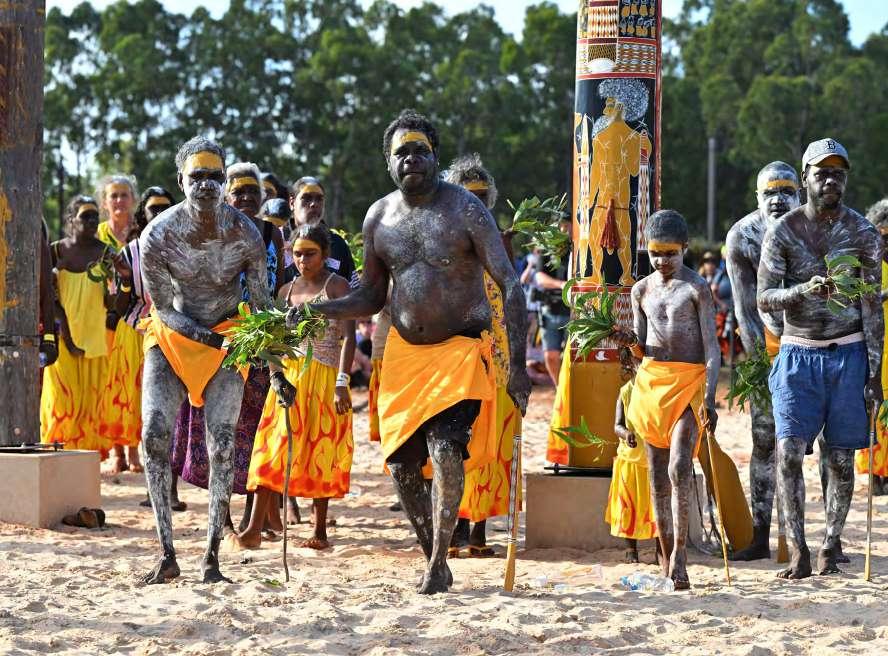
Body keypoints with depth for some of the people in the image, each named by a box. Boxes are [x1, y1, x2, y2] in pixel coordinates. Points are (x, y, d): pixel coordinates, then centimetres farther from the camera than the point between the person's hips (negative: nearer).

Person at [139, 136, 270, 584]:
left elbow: (261, 305, -9)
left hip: (226, 337, 0)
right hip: (171, 335, 0)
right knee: (154, 435, -13)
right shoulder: (157, 236, -19)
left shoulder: (245, 234, -18)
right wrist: (203, 336, -26)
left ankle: (212, 556, -1)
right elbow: (163, 307, -10)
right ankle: (167, 555, -6)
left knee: (222, 446, -10)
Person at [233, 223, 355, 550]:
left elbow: (348, 337, -10)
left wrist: (342, 383, -19)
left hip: (324, 377, -4)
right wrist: (277, 376, -3)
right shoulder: (287, 290, 12)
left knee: (320, 452, 0)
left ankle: (320, 532, 9)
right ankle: (254, 529, -12)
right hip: (289, 376, 4)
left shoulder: (337, 286, -2)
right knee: (273, 448, -6)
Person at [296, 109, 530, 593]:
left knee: (445, 448, -23)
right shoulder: (379, 217, 4)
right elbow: (372, 296, 15)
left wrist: (517, 366, -22)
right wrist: (316, 310, -3)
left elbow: (510, 285, -14)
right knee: (401, 463, 4)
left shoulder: (465, 209, -11)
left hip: (461, 346, -5)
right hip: (404, 351, 5)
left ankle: (438, 564, -11)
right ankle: (434, 560, 21)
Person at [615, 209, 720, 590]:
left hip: (689, 381, -5)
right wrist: (630, 342, -7)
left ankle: (680, 551, -14)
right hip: (651, 382, 5)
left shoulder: (696, 288, -2)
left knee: (679, 468, -20)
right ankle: (667, 562, 9)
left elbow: (712, 347, -6)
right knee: (658, 477, 4)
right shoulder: (642, 290, 12)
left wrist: (709, 397, -17)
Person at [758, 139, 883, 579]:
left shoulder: (863, 234, -1)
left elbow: (872, 307, 1)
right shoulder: (781, 232, -2)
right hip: (798, 353, 0)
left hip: (848, 353, 0)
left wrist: (874, 373, -3)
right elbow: (764, 298, -5)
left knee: (841, 457, 2)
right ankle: (799, 553, -9)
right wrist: (804, 290, -26)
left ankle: (830, 547, 15)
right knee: (788, 452, -12)